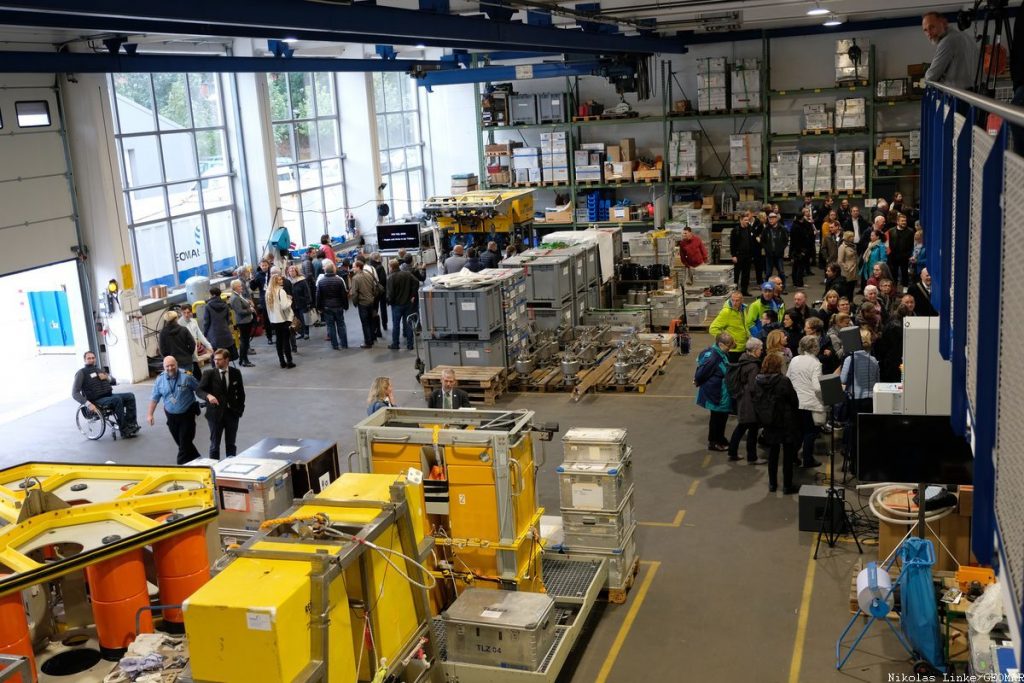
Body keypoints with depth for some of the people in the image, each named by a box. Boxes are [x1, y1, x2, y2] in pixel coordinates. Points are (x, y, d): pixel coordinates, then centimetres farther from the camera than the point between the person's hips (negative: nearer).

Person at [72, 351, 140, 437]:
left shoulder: (99, 370, 20)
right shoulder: (82, 373, 0)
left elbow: (114, 382, 25)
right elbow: (75, 393, -9)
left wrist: (107, 377, 0)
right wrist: (88, 404, -22)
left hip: (109, 396, 7)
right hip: (96, 401, -7)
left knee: (130, 396, -15)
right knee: (117, 399, -33)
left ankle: (130, 424, -17)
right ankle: (124, 430, -31)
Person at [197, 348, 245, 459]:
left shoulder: (236, 372, 1)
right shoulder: (209, 373, -6)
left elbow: (240, 392, 10)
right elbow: (199, 390, -10)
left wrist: (240, 408, 3)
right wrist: (208, 396, -30)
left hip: (232, 412, 2)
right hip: (215, 413, -2)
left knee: (231, 444, 10)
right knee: (215, 443, 4)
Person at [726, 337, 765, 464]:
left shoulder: (743, 360, 6)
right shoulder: (753, 366, -21)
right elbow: (753, 387, -22)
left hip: (741, 400, 9)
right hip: (750, 402, -9)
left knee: (741, 426, 19)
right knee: (753, 428, 2)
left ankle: (732, 453, 25)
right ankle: (752, 457, 12)